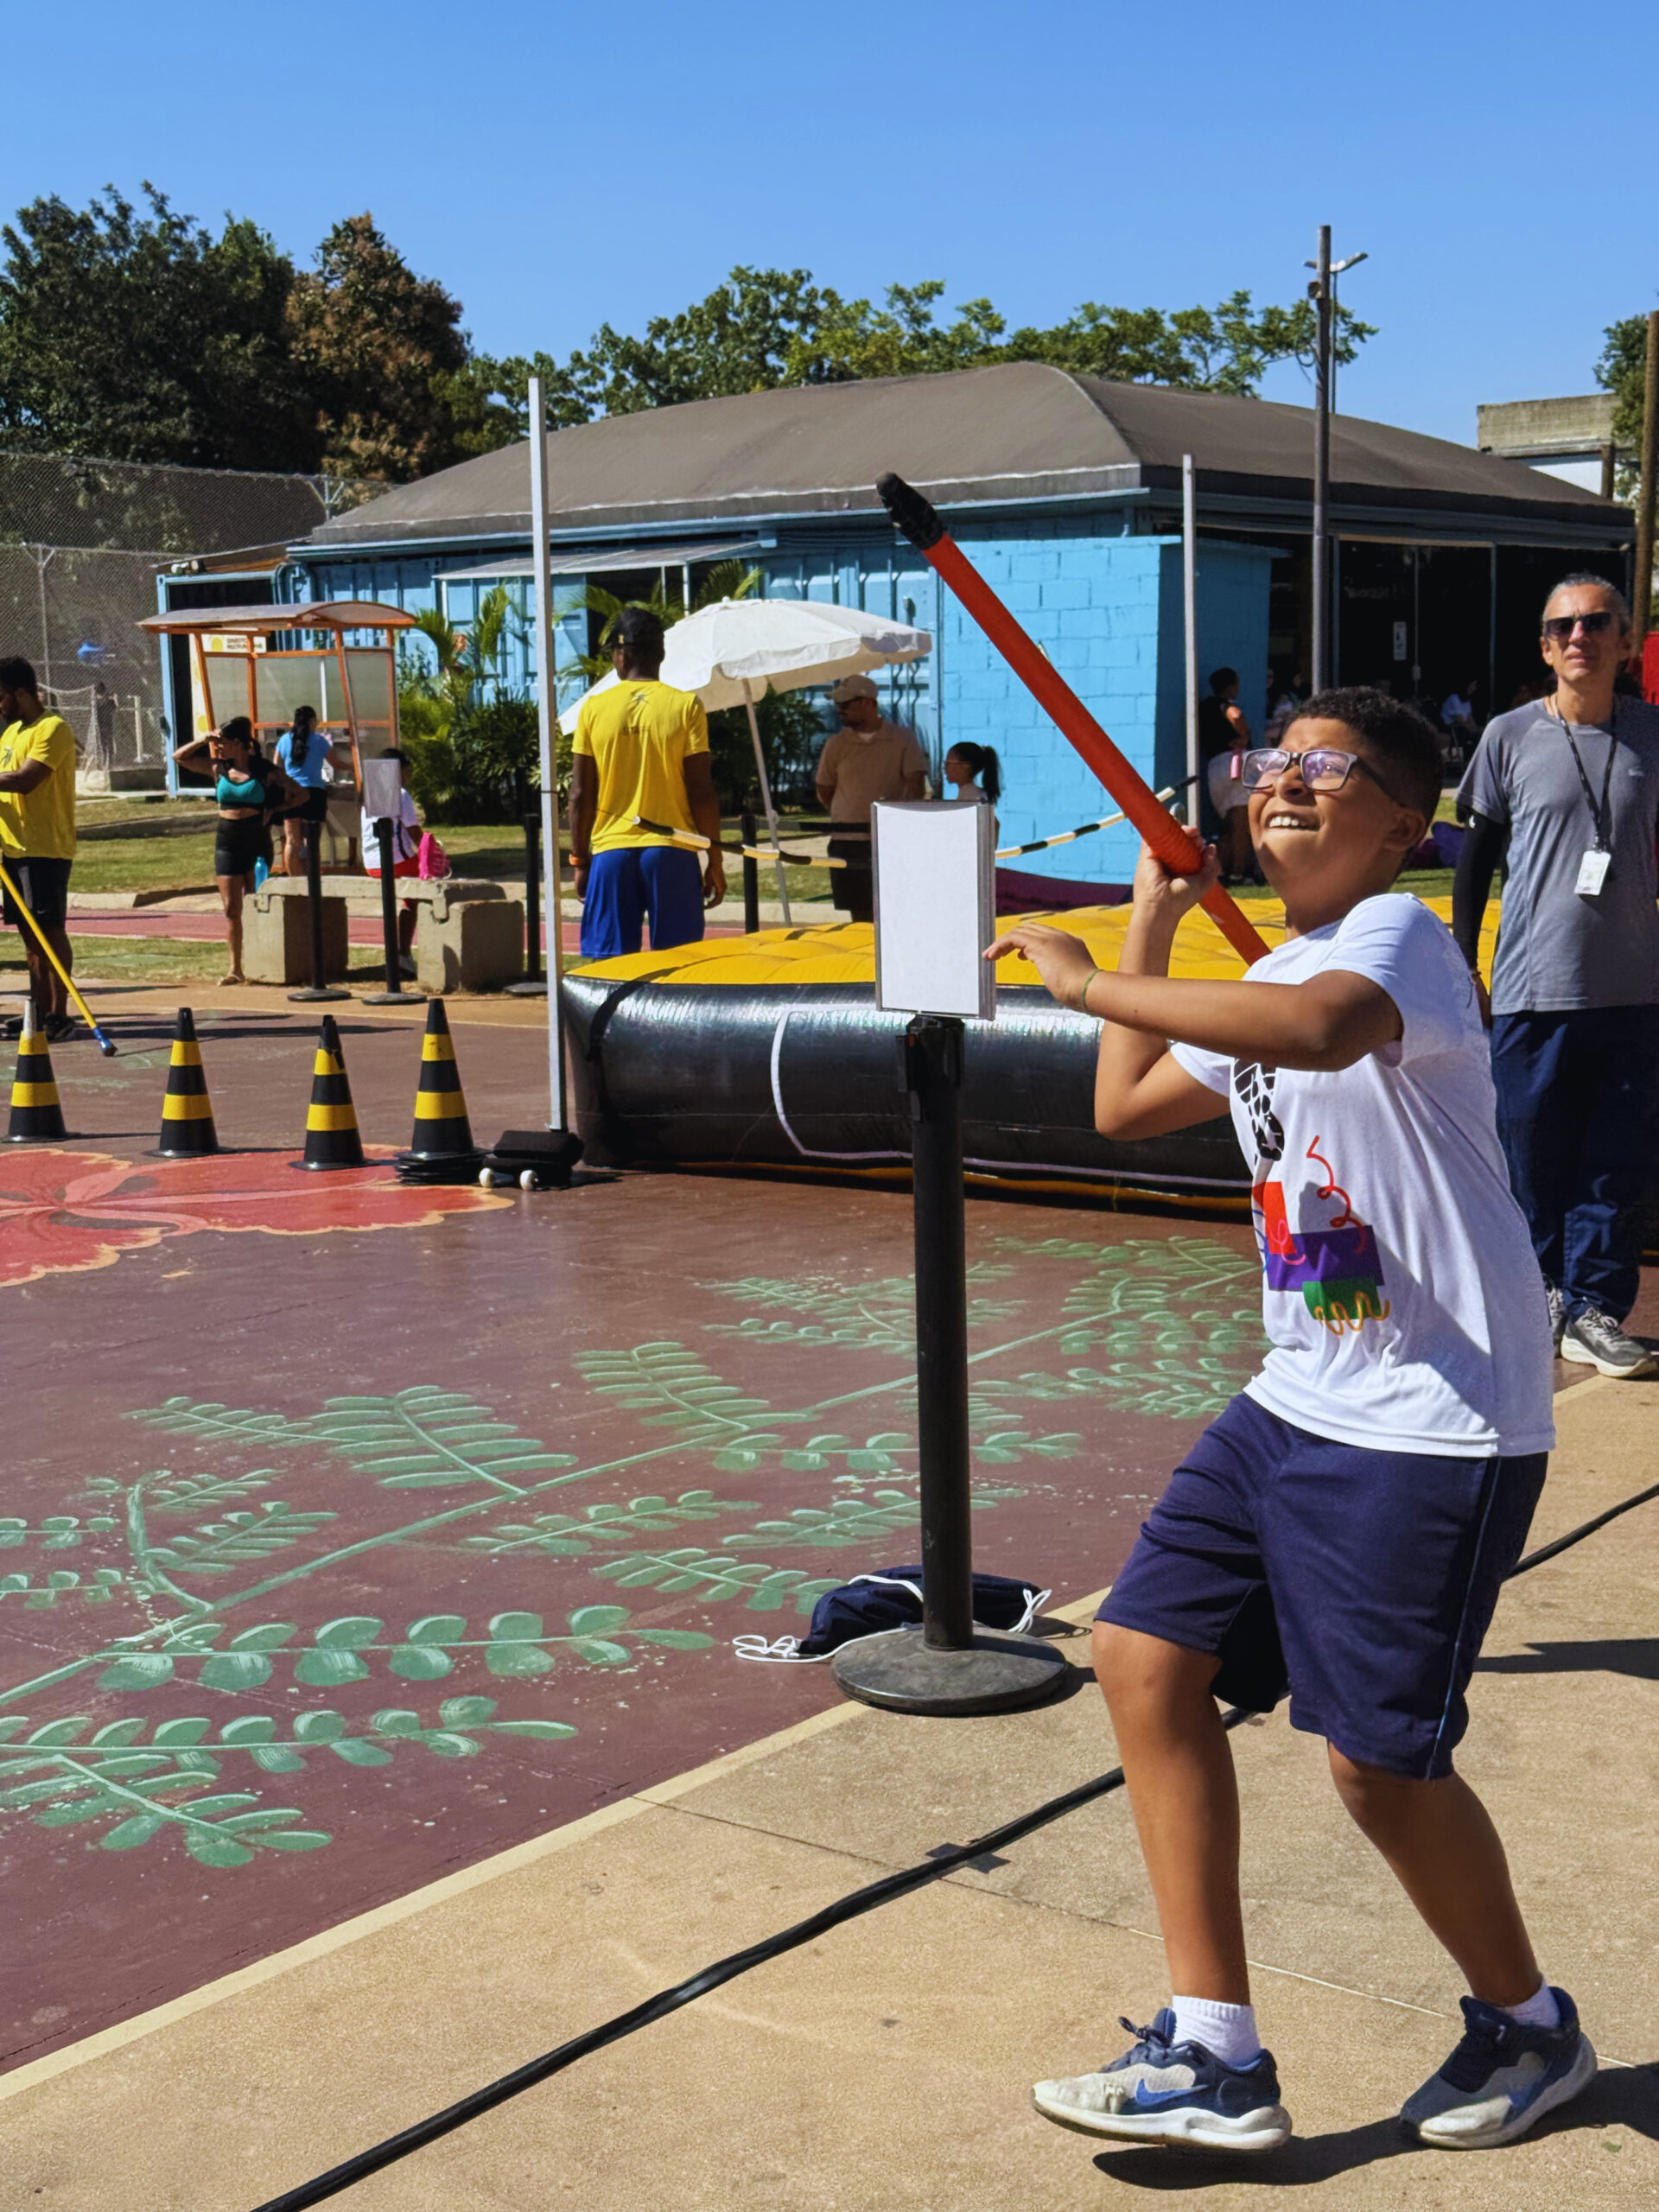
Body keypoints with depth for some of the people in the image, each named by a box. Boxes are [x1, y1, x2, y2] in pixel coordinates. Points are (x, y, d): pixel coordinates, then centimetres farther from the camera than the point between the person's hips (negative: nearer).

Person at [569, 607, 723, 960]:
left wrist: (579, 860, 12)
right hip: (671, 852, -1)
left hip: (611, 851, 1)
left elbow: (580, 795, 3)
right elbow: (701, 792, -5)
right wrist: (714, 860, 3)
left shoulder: (594, 708, 2)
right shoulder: (685, 706, -2)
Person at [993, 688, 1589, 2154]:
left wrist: (1090, 981, -33)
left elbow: (1324, 1029, -39)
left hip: (1434, 1426, -9)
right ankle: (1216, 2059, 11)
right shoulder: (1270, 984, 15)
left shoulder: (1398, 936, -14)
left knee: (1380, 1757, -4)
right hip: (1300, 1402, 9)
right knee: (1149, 1652, 3)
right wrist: (1152, 924, 19)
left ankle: (1529, 2025, 26)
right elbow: (1126, 1109, 24)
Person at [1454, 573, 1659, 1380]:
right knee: (1532, 1160, 5)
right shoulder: (1510, 737, -1)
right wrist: (1461, 970, 3)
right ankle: (1541, 1294, 22)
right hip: (1533, 993, -1)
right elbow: (1477, 858, 6)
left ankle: (1593, 1311, 13)